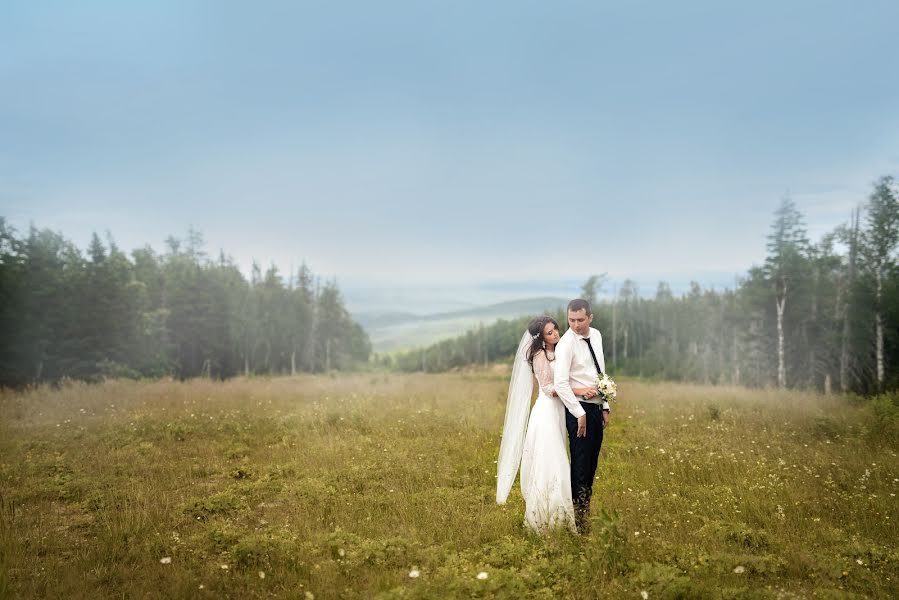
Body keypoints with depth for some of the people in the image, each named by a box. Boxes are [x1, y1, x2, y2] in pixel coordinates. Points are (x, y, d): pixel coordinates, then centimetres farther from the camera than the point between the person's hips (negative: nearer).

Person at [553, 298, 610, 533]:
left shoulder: (596, 335, 9)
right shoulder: (566, 344, -15)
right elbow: (560, 383, -23)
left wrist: (605, 407, 15)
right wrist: (579, 413, -23)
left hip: (597, 407, 7)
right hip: (579, 409, -7)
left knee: (592, 464, 13)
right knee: (581, 465, -3)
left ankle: (586, 511, 25)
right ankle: (578, 520, 7)